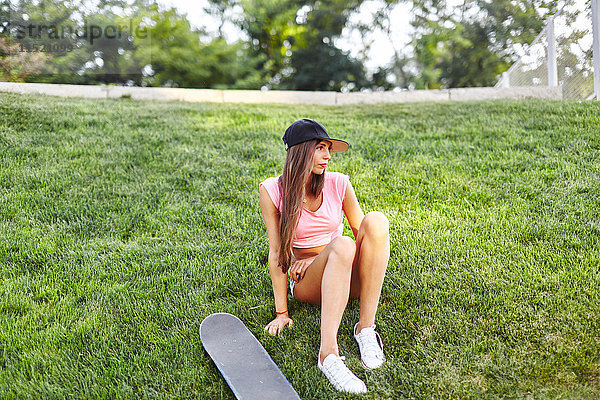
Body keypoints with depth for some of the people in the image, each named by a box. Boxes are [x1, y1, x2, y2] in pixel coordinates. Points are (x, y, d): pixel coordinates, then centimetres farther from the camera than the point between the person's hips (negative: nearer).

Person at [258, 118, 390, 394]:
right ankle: (328, 353, -44)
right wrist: (281, 311, -9)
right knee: (342, 245, -36)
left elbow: (362, 235, 5)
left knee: (376, 221, -26)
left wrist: (317, 258, -8)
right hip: (307, 282, -3)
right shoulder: (273, 190, -6)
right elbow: (276, 253, -6)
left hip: (346, 279, 3)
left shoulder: (338, 184, 0)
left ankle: (366, 327, -27)